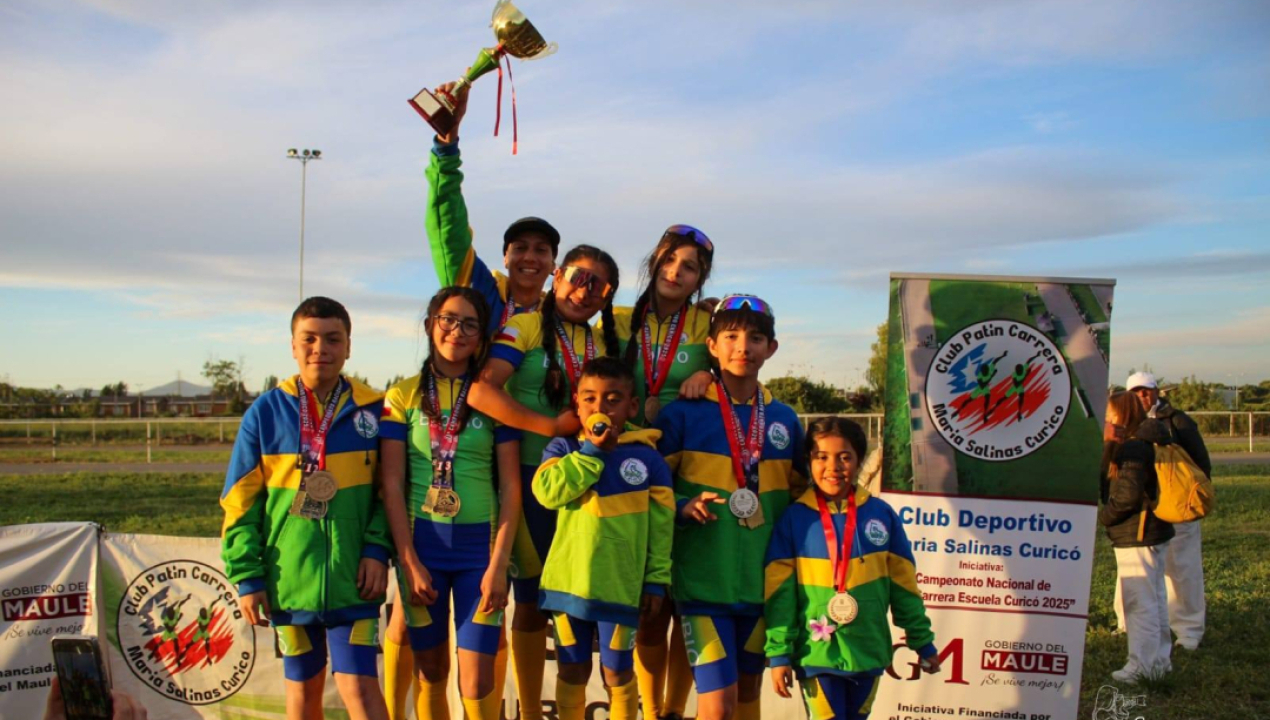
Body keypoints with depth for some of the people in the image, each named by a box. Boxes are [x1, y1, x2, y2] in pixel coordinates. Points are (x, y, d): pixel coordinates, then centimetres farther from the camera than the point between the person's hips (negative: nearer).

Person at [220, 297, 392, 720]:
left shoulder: (372, 410, -1)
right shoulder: (266, 412, -1)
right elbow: (241, 502, 1)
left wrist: (377, 549, -11)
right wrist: (246, 576, -3)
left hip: (353, 579, -1)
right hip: (289, 579, 1)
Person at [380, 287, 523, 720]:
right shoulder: (403, 396, 2)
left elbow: (511, 486, 0)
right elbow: (392, 485, 0)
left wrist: (499, 563, -8)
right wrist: (410, 562, -7)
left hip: (480, 544, -1)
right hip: (422, 544, 1)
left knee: (478, 682, -4)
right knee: (430, 674, 10)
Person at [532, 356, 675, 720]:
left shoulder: (647, 458, -1)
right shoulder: (563, 448, 2)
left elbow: (660, 526, 0)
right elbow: (547, 491, -17)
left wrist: (656, 580, -3)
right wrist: (593, 451, -15)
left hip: (620, 587, -1)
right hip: (568, 582, 1)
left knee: (618, 672, 12)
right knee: (572, 670, 14)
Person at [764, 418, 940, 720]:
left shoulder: (882, 514, 0)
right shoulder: (794, 519, -6)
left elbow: (904, 586, 6)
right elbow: (779, 593, -5)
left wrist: (922, 642, 10)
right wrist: (779, 652, -8)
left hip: (868, 651, 3)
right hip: (817, 653, -3)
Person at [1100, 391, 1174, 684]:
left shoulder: (1134, 447, -18)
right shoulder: (1146, 443, 15)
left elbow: (1127, 495, -25)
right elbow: (1105, 478, 12)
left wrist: (1102, 517, -12)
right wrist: (1109, 446, 2)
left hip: (1136, 536, -11)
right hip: (1154, 532, 11)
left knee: (1139, 601, -4)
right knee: (1154, 598, 16)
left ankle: (1142, 664, 1)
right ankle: (1159, 659, 26)